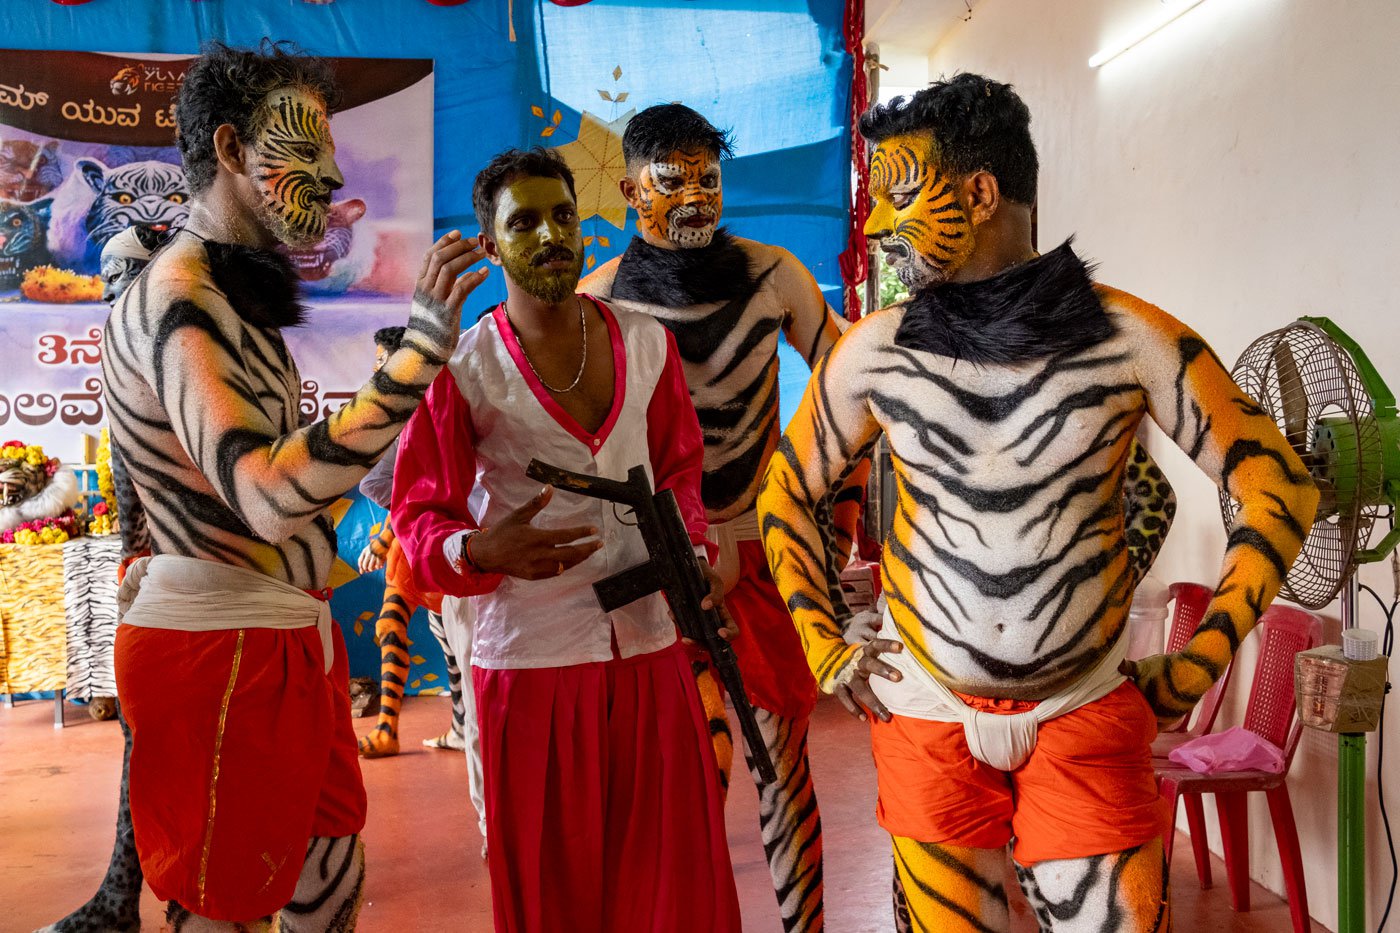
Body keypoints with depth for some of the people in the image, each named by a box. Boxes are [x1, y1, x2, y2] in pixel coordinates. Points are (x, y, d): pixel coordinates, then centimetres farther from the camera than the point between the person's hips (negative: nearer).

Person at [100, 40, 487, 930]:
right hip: (218, 650, -10)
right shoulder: (179, 302, -19)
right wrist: (422, 350, -39)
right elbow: (268, 497, -36)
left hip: (286, 635, 10)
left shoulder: (237, 292, 13)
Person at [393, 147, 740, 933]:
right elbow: (421, 517, -4)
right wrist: (481, 551, -26)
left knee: (679, 869, 10)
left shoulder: (645, 342, 6)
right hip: (532, 660, -3)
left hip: (651, 645, 4)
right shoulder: (462, 369, -7)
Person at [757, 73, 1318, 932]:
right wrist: (825, 652, 3)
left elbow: (1281, 488, -2)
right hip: (924, 715, 2)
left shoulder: (1131, 338, -9)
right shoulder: (873, 350, -4)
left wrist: (1200, 665, -5)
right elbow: (786, 493, 9)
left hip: (1088, 715, -1)